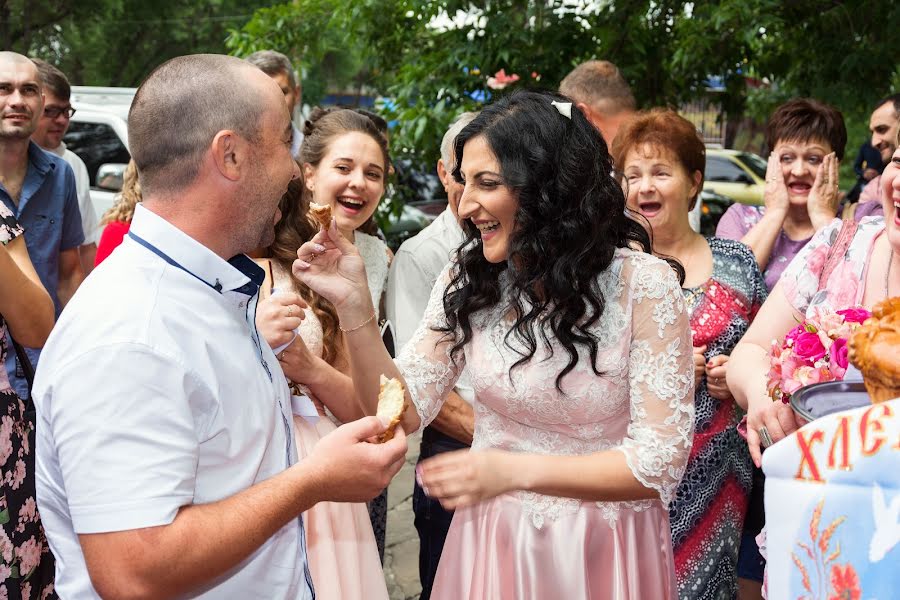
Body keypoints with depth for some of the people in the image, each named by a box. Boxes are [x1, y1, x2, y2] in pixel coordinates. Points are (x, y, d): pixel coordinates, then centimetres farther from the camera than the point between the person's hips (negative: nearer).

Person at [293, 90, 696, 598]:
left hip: (599, 551, -3)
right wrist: (354, 304, -16)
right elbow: (404, 410, -3)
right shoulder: (468, 282, -5)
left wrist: (514, 470, -27)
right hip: (489, 539, 4)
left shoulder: (643, 285, -17)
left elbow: (661, 460, -19)